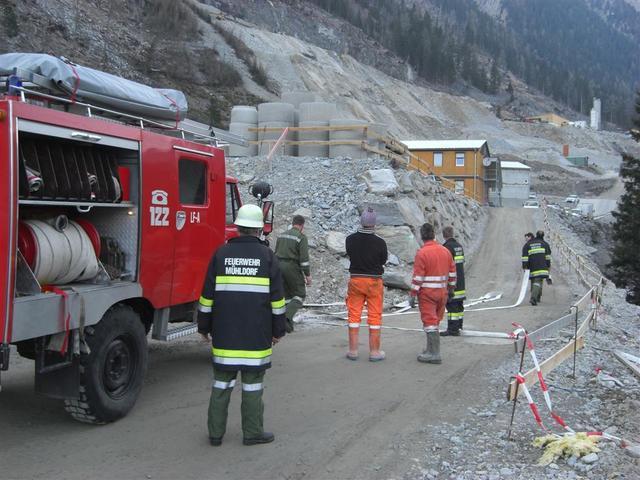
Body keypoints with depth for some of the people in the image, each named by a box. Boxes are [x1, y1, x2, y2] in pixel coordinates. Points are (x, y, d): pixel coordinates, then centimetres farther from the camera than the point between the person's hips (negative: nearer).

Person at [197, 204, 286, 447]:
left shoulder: (221, 254, 2)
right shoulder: (267, 256, -2)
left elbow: (207, 295, 4)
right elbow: (277, 298, -1)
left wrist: (204, 326, 13)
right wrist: (278, 329, 7)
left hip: (224, 333, 2)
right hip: (257, 334, -2)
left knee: (222, 381, 10)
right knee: (252, 382, 6)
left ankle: (216, 432, 16)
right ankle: (252, 433, 13)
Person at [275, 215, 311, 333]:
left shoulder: (282, 236, 13)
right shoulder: (301, 237, -8)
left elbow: (276, 253, 18)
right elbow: (304, 258, -14)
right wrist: (307, 274, -9)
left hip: (279, 266, 7)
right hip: (293, 267, -6)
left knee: (287, 294, 16)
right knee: (299, 294, 3)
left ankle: (287, 323, 15)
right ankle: (287, 316, -18)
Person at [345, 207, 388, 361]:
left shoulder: (350, 239, -7)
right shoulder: (380, 243, -14)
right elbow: (383, 261, -1)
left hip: (355, 280, 2)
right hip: (374, 281, -2)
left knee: (354, 315, 10)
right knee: (375, 317, 7)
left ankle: (353, 350, 14)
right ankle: (374, 352, 11)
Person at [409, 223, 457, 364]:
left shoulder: (422, 253, -13)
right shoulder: (445, 251, 7)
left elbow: (417, 277, -15)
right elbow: (452, 273, 12)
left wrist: (412, 295, -10)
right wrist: (450, 290, 22)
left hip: (427, 293, -6)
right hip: (442, 292, 6)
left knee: (430, 321, -4)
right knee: (435, 321, 16)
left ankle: (434, 354, -6)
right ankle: (431, 349, 25)